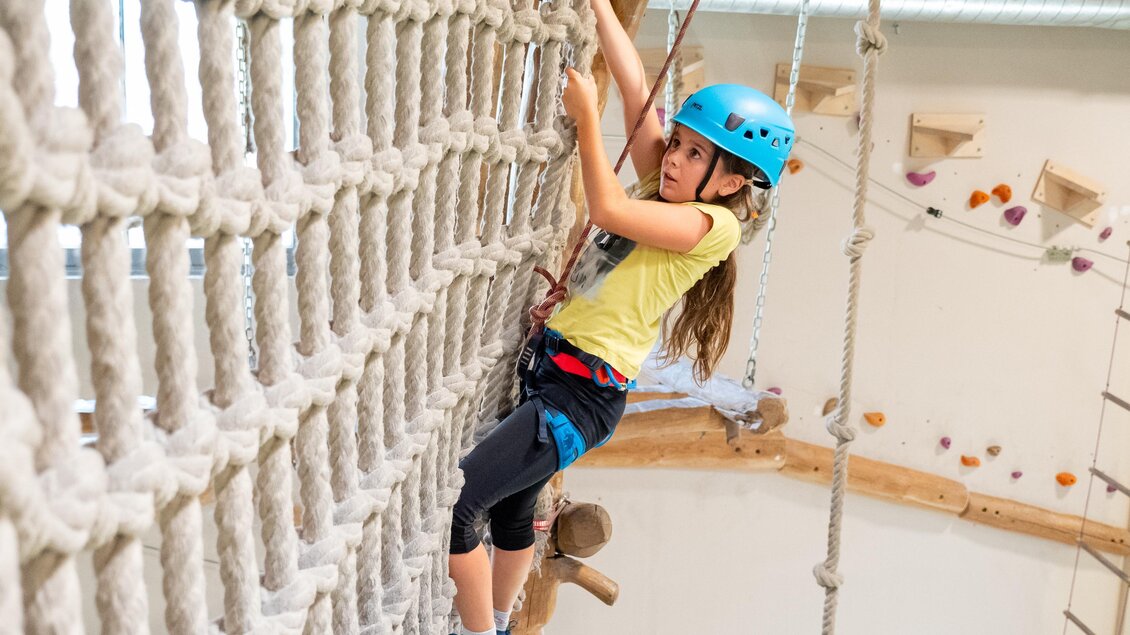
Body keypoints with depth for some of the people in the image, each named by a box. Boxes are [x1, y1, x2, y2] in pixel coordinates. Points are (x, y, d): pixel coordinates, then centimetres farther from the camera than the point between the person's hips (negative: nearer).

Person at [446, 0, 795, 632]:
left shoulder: (715, 224, -12)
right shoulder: (666, 190, 9)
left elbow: (609, 209, -20)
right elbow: (635, 88, 5)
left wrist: (586, 114, -12)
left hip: (584, 395, -9)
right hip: (546, 366, 9)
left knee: (455, 501, -18)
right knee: (510, 510, 24)